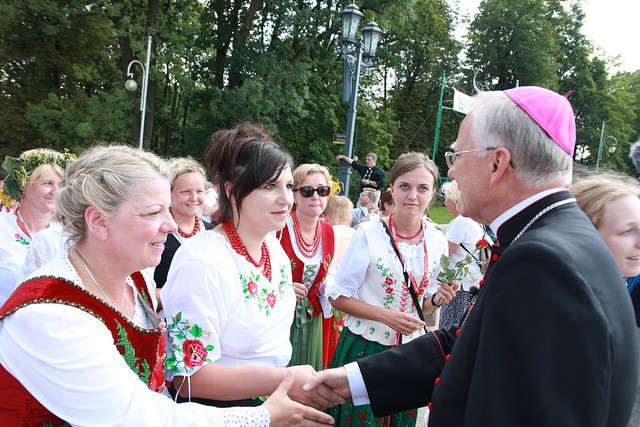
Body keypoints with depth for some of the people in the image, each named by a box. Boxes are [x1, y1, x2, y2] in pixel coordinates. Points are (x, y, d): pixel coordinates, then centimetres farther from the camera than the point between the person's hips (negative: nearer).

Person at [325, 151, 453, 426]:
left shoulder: (437, 242, 0)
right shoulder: (369, 234, -14)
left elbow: (424, 305, 11)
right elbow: (338, 296, -11)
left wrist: (436, 300, -12)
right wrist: (386, 315, -22)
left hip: (410, 351, 4)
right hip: (364, 347, -4)